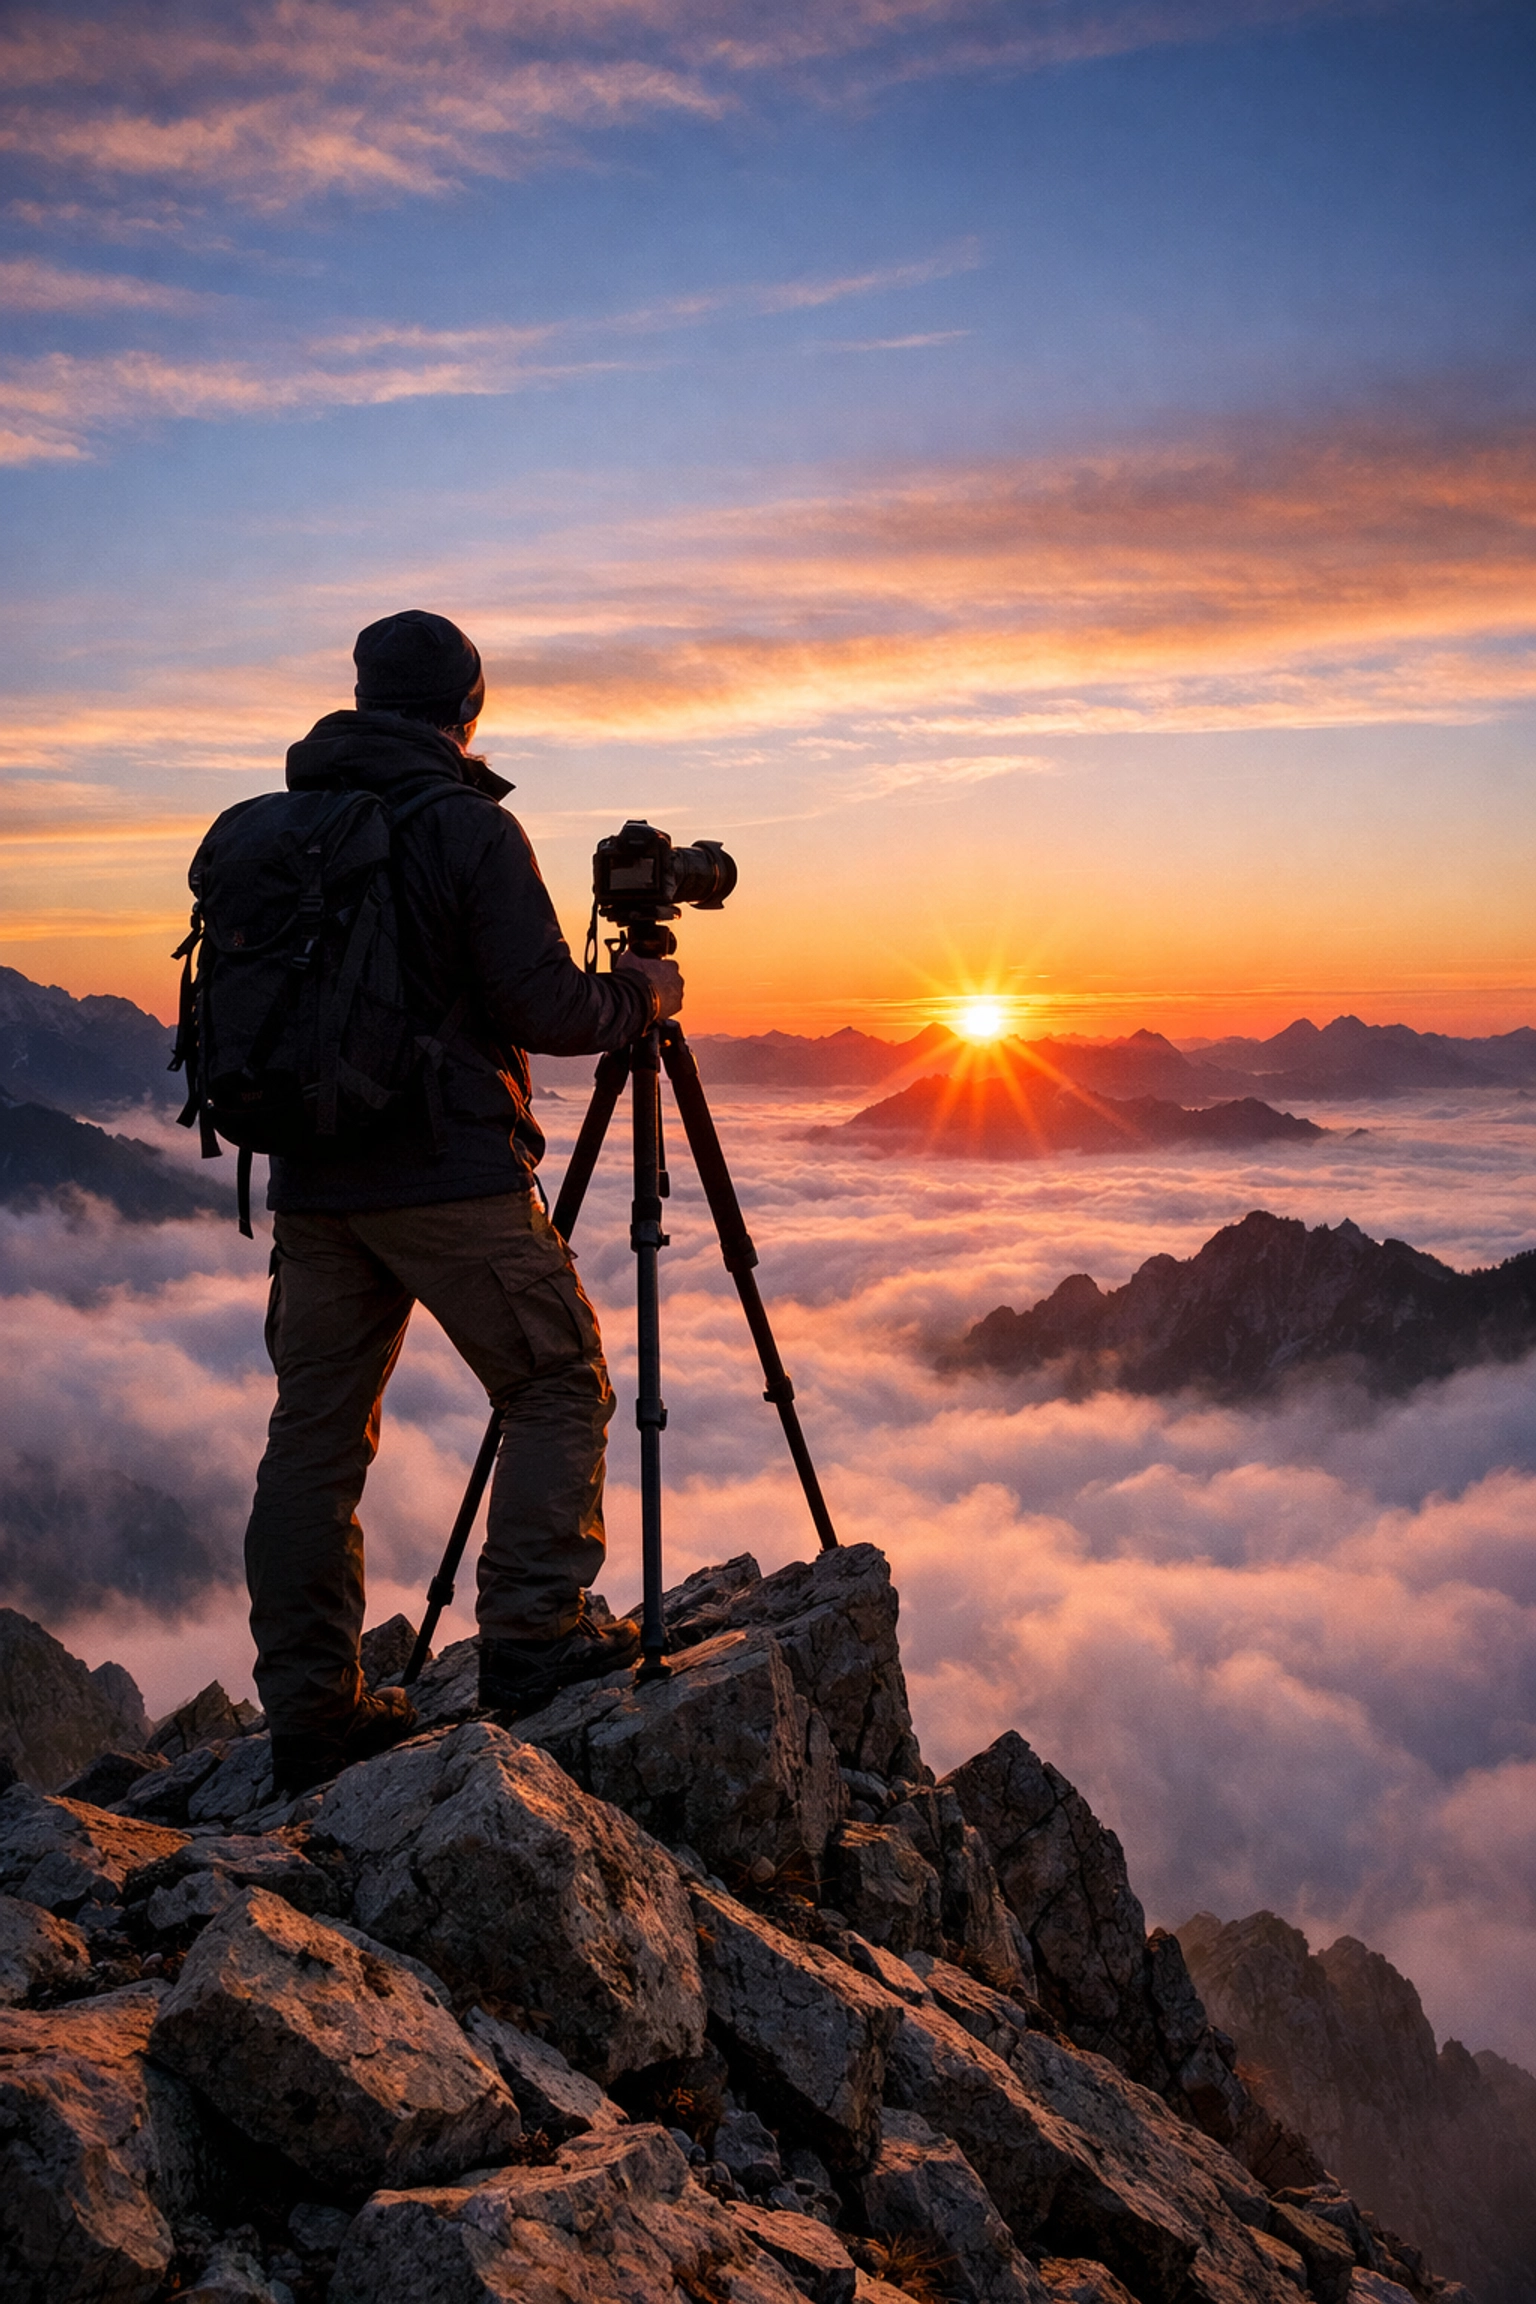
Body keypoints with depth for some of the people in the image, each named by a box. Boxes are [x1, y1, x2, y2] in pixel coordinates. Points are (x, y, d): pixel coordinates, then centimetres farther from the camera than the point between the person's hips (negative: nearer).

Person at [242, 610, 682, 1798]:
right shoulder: (468, 828, -8)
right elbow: (545, 1009, -11)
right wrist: (643, 993, 6)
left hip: (313, 1185, 6)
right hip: (452, 1177, -6)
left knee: (316, 1431, 8)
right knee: (558, 1385, 8)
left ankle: (312, 1709, 11)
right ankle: (534, 1634, 0)